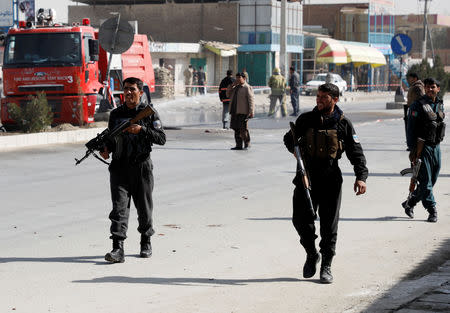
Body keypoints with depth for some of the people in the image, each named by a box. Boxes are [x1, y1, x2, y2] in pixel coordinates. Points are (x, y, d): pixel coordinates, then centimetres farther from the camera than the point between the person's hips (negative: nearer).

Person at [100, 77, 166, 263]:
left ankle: (146, 242, 31)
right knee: (119, 207, -10)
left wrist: (142, 130, -17)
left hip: (141, 167, -1)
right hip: (119, 167, 1)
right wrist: (106, 149, -3)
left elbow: (162, 139, -4)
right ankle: (118, 249, -17)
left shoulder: (149, 113, 2)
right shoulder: (115, 114, 11)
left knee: (144, 208, 10)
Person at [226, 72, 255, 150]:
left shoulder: (247, 87, -5)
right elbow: (228, 95, 18)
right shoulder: (236, 87, 19)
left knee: (243, 129, -7)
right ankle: (238, 145, 12)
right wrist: (231, 85, 5)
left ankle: (247, 144, 5)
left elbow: (251, 100, -10)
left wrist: (251, 111, -18)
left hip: (243, 112, -8)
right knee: (236, 129, 7)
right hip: (235, 111, 8)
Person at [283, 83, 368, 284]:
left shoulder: (343, 123, 0)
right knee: (301, 219, -1)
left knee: (329, 225, 1)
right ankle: (311, 254, 24)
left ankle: (326, 266, 12)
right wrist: (294, 148, -5)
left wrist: (361, 177, -13)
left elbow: (356, 153, 0)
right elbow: (289, 138, 19)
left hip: (330, 179, -2)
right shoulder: (306, 119, 6)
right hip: (306, 176, 2)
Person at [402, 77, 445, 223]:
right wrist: (412, 149, -15)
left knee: (432, 180, 11)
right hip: (422, 146, -7)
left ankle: (409, 203, 26)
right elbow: (410, 128, -10)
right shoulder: (418, 105, -9)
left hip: (436, 147, 7)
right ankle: (432, 211, -2)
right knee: (425, 180, -6)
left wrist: (437, 144, 17)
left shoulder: (440, 104, 11)